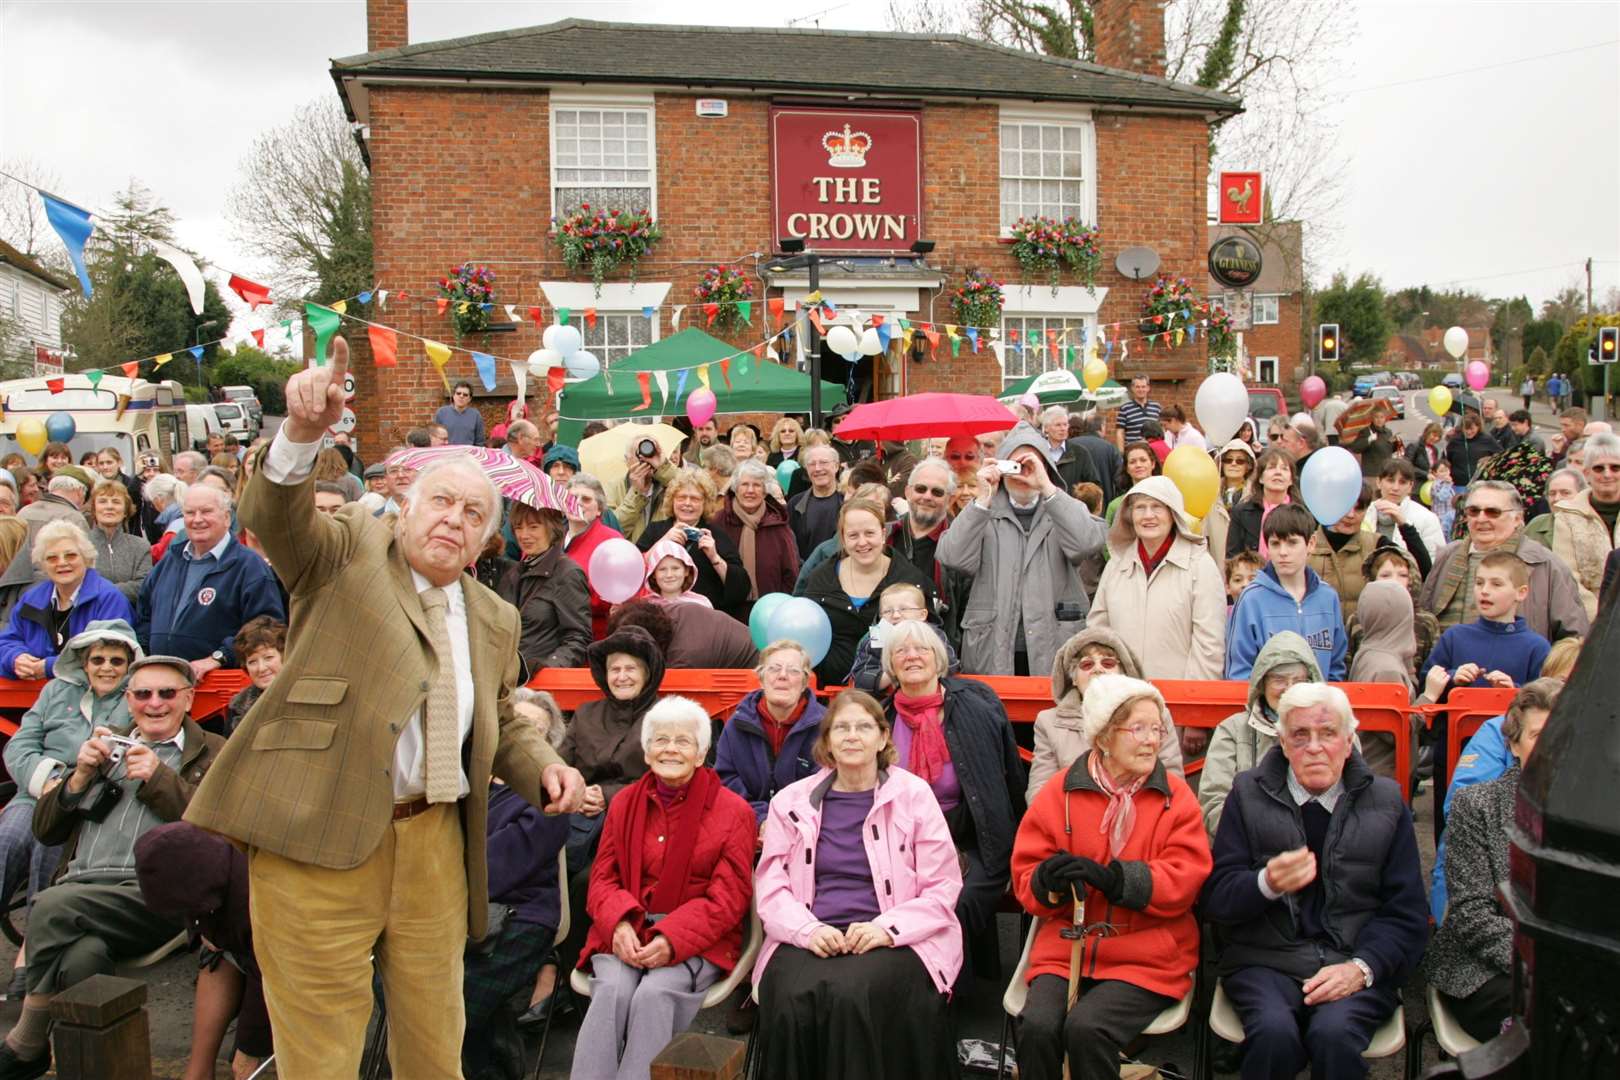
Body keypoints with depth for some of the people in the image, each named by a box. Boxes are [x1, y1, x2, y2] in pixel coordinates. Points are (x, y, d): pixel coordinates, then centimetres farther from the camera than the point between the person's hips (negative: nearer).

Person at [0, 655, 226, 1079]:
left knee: (51, 908, -30)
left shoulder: (214, 754, 15)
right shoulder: (108, 747, 30)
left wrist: (159, 779, -8)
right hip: (78, 890, 4)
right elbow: (45, 830, 25)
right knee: (82, 956, -32)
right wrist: (80, 776, 7)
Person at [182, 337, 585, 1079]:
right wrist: (302, 433, -37)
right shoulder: (351, 550, 2)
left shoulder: (494, 619, 13)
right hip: (319, 840, -4)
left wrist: (543, 766, 2)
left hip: (435, 844, 4)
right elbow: (274, 519, -18)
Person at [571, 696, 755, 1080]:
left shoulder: (733, 811, -1)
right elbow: (603, 877, 10)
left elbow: (728, 897, -5)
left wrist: (672, 939, -19)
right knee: (613, 988, -28)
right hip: (628, 933, 3)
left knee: (655, 993, -31)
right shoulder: (624, 803, 12)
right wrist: (619, 923, -13)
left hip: (698, 941, -2)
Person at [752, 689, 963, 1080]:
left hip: (895, 941, -1)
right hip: (809, 939, 2)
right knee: (793, 999, -31)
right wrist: (807, 929, -11)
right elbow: (770, 886, 8)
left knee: (852, 995, -33)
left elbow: (943, 889, 3)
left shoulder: (914, 794, 6)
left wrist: (886, 928, -12)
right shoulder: (791, 800, 13)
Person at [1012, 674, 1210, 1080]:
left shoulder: (1176, 796, 1)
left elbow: (1184, 881, -8)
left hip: (1147, 957, -1)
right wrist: (1049, 882, -19)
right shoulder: (1059, 792, 4)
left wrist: (1110, 877, -22)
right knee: (1038, 1026, -25)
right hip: (1065, 948, 2)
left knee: (1087, 1028, -27)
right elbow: (1024, 877, 5)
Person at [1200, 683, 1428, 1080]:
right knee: (1274, 1033, -29)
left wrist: (1361, 967, -11)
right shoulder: (1249, 795, 7)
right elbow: (1214, 899, 3)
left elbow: (1406, 912, 7)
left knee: (1334, 1034, -30)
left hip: (1354, 962, 0)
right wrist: (1267, 884, -19)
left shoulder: (1386, 802, 10)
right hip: (1265, 960, 0)